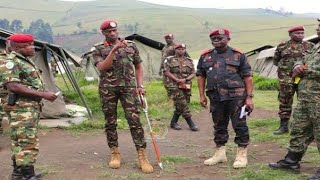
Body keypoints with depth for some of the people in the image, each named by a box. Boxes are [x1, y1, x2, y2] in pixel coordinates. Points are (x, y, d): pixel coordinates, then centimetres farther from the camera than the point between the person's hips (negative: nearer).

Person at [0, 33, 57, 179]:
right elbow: (13, 87, -24)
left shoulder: (26, 61, 18)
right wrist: (42, 94, -24)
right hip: (21, 109, -10)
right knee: (27, 142, -9)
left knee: (20, 141, 15)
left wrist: (45, 93, 12)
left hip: (31, 107, 10)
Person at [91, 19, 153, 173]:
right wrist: (114, 50, -18)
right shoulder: (99, 49, 5)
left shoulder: (131, 45, 11)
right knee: (110, 122, 6)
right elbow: (102, 67, -12)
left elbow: (138, 66, 16)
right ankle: (115, 154, 18)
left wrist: (140, 85, 5)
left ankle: (142, 156, -5)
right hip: (108, 89, 0)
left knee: (134, 120, -7)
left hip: (128, 87, 0)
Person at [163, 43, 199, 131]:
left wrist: (185, 79, -11)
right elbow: (166, 72, -5)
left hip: (186, 86, 5)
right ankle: (191, 123, -7)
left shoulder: (189, 61, 14)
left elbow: (193, 73, 9)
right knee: (182, 105, -12)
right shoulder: (169, 60, 3)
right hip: (174, 86, -5)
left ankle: (173, 122, 21)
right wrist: (177, 80, -15)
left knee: (180, 106, 7)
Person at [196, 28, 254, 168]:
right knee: (219, 126, 13)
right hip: (216, 98, 4)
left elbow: (247, 77, -1)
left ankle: (242, 155, 11)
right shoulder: (205, 57, 11)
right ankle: (220, 154, 25)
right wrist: (202, 95, 7)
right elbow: (201, 76, 15)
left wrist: (249, 97, -7)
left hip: (236, 97, -3)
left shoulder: (238, 55, 2)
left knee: (240, 125, 0)